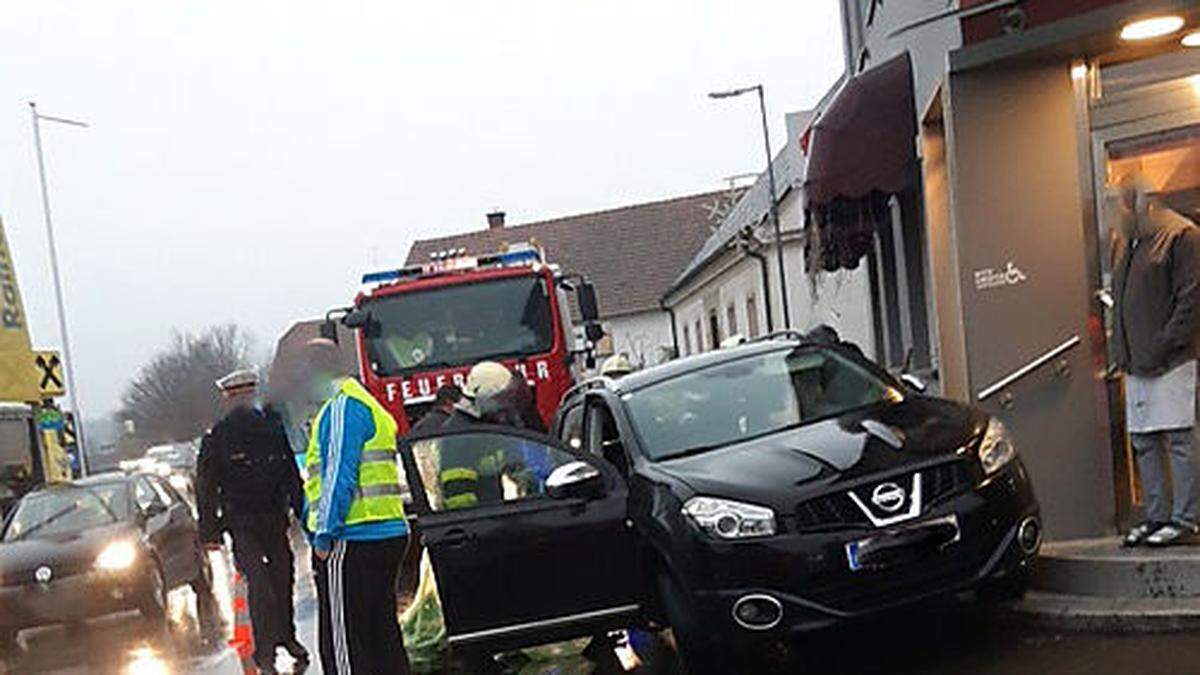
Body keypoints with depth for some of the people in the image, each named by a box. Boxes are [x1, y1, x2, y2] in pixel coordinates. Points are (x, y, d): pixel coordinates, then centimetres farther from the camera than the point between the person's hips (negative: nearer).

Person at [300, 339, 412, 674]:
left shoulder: (343, 407, -10)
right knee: (383, 634, 14)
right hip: (388, 533, 10)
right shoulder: (368, 405, 21)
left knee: (343, 645, -4)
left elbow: (339, 475, -18)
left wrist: (324, 535, -16)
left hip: (354, 541, -10)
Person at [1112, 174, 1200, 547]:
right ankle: (1157, 516, 15)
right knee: (1143, 443, 8)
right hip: (1136, 363, 8)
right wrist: (1121, 350, 13)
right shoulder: (1123, 243, 18)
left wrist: (1164, 346, -16)